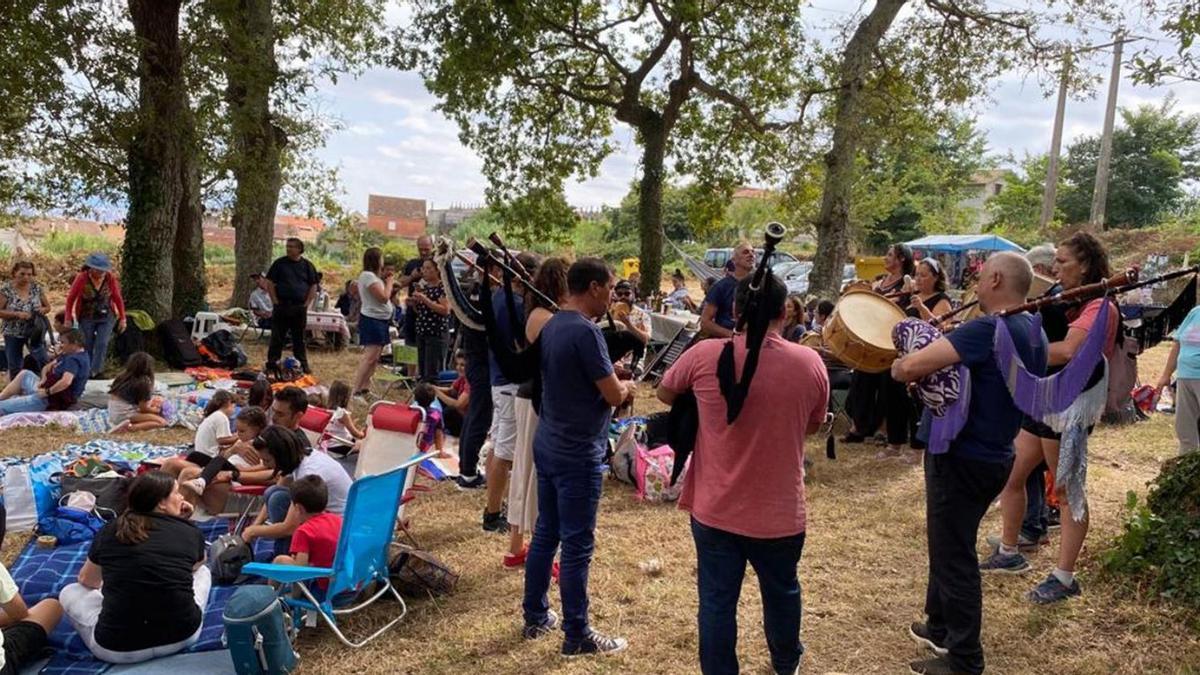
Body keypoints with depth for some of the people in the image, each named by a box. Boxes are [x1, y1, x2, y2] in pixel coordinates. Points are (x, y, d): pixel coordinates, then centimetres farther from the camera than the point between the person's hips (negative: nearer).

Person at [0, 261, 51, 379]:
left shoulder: (37, 288, -2)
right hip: (13, 334, -1)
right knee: (15, 368, 10)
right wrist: (17, 314, -23)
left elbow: (47, 307, 8)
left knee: (43, 362, -11)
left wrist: (43, 310, -15)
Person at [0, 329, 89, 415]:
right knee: (25, 374, 22)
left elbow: (66, 382, -38)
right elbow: (47, 368, 16)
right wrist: (43, 379, -5)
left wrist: (47, 392, -25)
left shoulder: (74, 360, -23)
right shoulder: (68, 355, 11)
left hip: (51, 401, -11)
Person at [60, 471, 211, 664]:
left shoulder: (109, 531, 3)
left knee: (69, 593, 24)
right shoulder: (191, 533, 0)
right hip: (183, 636, 0)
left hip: (119, 649, 0)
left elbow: (86, 580, 23)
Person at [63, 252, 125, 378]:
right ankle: (86, 373, 20)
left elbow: (118, 298, 0)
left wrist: (122, 318, 3)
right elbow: (71, 298, -4)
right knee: (87, 346, 7)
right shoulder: (81, 278, -15)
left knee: (102, 344, -11)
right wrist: (68, 319, -2)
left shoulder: (110, 278, -11)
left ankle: (96, 371, -7)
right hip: (86, 318, 0)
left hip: (106, 317, 1)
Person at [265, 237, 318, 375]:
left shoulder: (307, 265, 6)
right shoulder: (279, 263, 3)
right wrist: (275, 301, -4)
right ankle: (272, 364, 8)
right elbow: (270, 283, 3)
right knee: (277, 337, 1)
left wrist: (307, 303, 0)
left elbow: (313, 286, 8)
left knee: (299, 338, 8)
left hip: (300, 307, 1)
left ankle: (302, 364, 15)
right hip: (282, 306, -1)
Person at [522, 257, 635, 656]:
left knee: (545, 534, 17)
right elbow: (613, 395, -18)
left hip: (547, 443, 9)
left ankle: (535, 617, 29)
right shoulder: (585, 331, -21)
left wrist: (612, 385, 9)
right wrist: (627, 387, 3)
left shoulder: (552, 325, 7)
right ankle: (577, 636, 13)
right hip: (577, 453, -9)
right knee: (577, 546, 1)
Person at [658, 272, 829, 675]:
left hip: (715, 510, -2)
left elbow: (664, 393, 5)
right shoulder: (811, 364, -11)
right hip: (780, 512, 2)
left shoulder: (704, 356, -14)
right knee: (782, 593, 25)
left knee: (717, 602, 12)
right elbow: (812, 426, 6)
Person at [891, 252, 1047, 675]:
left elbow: (910, 366, -33)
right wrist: (939, 362, 10)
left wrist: (899, 367, -7)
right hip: (994, 455, 9)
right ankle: (940, 627, 39)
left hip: (962, 458, -9)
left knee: (954, 556, 3)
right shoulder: (1034, 334, 6)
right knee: (949, 544, 24)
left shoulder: (987, 330, -24)